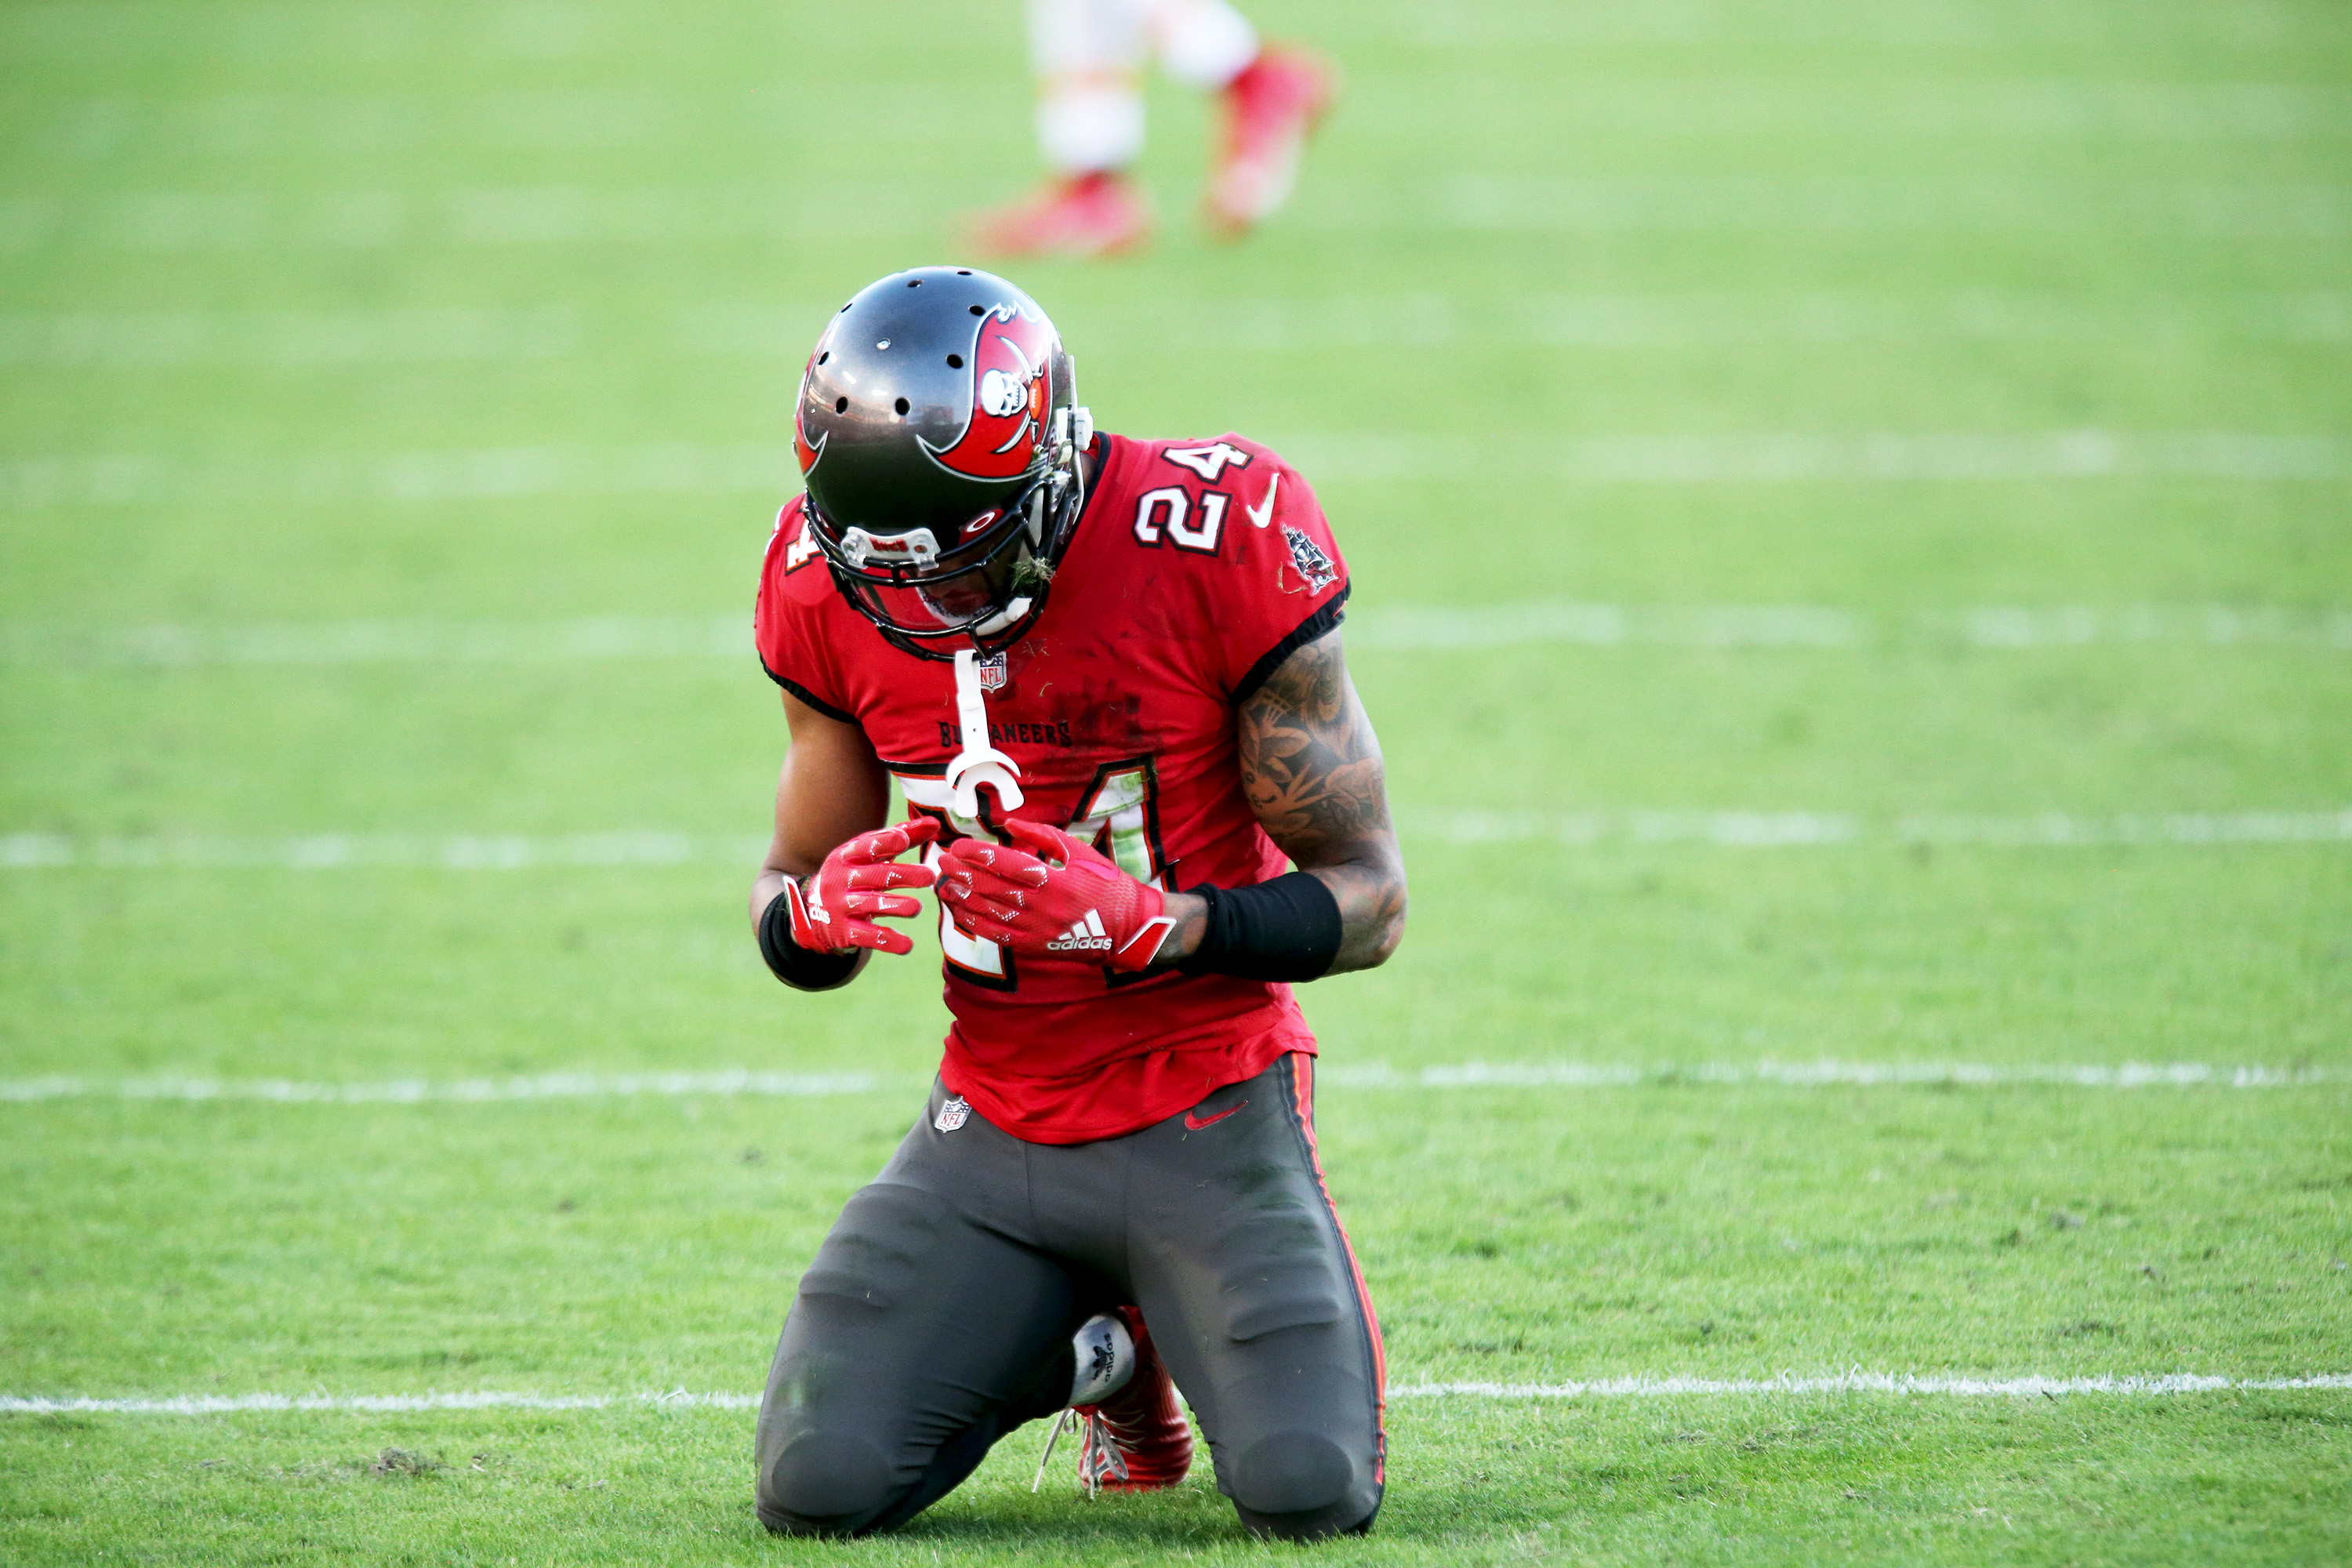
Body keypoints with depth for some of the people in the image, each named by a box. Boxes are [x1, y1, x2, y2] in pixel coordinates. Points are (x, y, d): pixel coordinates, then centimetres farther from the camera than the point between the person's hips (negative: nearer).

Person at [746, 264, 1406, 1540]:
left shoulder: (1214, 548, -18)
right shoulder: (833, 590, -6)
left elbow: (1369, 903, -12)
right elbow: (788, 910, 8)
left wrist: (1148, 924, -28)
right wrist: (819, 914, -18)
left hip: (1203, 1125, -3)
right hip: (991, 1132, 3)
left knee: (1311, 1494, -22)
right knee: (817, 1488, -13)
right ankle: (1090, 1354, 18)